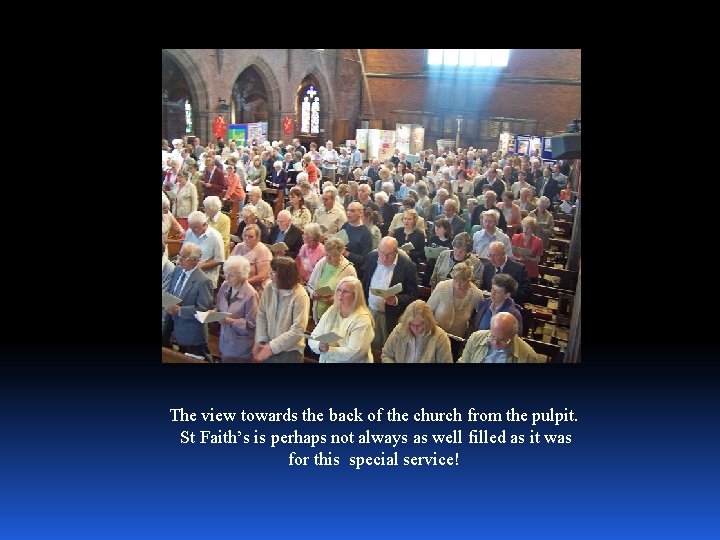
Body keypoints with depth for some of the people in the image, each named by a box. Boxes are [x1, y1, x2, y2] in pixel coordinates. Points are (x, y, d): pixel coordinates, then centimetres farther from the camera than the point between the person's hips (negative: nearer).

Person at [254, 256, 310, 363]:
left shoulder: (300, 296, -18)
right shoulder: (269, 288, -3)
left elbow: (297, 331, -21)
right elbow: (261, 315, 2)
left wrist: (272, 347, -19)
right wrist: (260, 341, -8)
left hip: (290, 352, -4)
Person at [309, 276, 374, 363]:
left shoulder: (362, 319, -11)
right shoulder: (331, 312, 6)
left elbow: (353, 354, -18)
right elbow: (313, 338, 3)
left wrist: (328, 350, -19)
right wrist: (320, 346, -16)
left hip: (349, 362, -5)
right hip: (325, 360, 5)